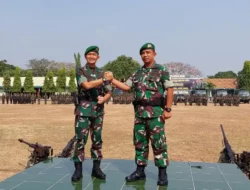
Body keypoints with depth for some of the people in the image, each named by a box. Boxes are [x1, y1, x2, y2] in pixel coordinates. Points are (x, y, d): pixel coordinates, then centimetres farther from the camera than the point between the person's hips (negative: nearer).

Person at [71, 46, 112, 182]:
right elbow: (87, 85, -19)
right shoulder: (80, 71, -1)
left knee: (97, 140, 7)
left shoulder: (101, 73, 11)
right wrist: (105, 79, -17)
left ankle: (96, 168, 16)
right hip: (83, 110, -4)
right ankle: (78, 170, 6)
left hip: (98, 111, 4)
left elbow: (108, 92, 11)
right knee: (81, 140, -2)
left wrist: (104, 99, -11)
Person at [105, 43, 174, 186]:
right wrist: (112, 79, 3)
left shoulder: (161, 70, -1)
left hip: (155, 112, -6)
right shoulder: (138, 73, 16)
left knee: (158, 143, -2)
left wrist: (168, 109, -14)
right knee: (140, 142, 9)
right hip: (139, 112, 6)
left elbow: (170, 89, -7)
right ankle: (140, 171, 18)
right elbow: (126, 87, 15)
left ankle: (163, 173, 7)